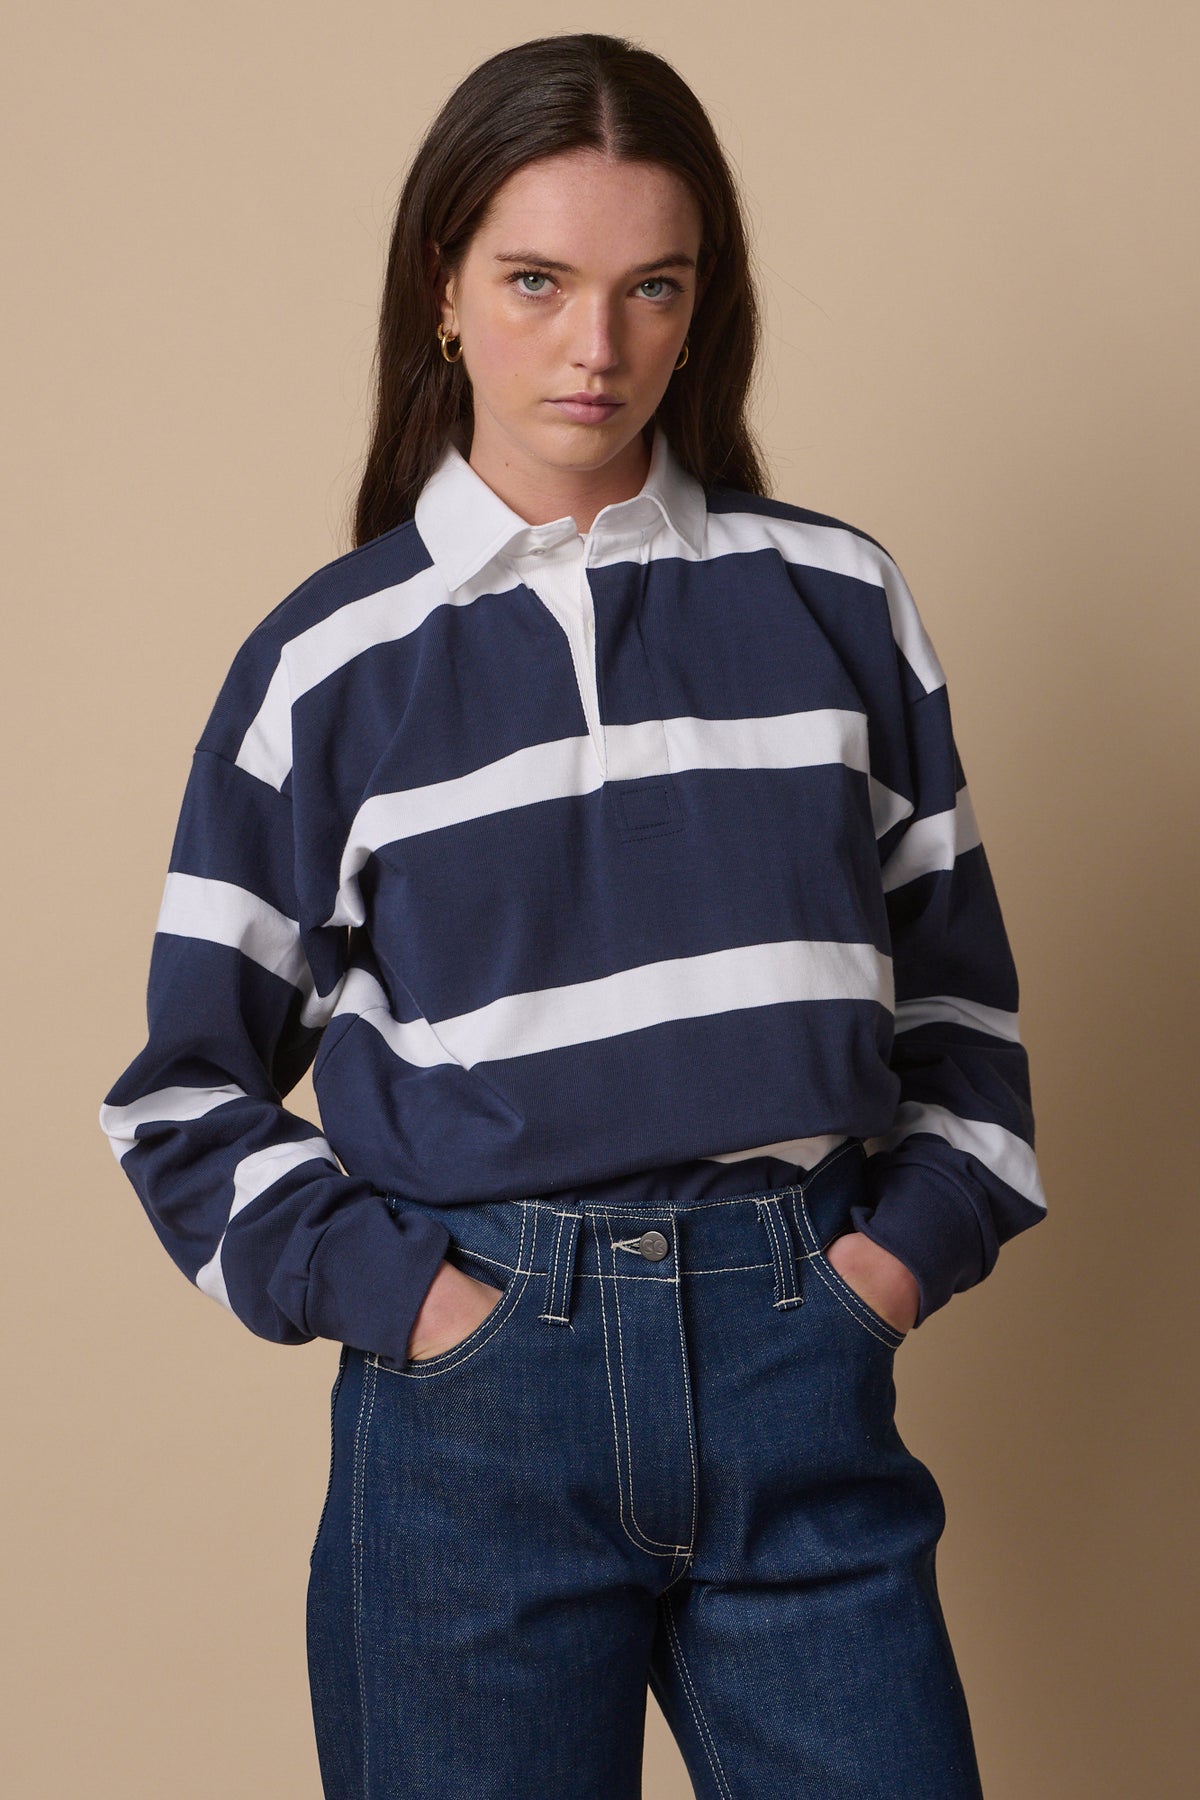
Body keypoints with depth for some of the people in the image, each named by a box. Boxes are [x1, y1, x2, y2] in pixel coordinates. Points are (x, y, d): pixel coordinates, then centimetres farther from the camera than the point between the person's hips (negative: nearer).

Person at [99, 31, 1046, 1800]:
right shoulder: (329, 661, 2)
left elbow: (953, 975, 14)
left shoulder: (835, 600, 7)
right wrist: (385, 1290, -6)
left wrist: (916, 1238, 1)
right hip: (478, 1380, -1)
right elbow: (188, 1087, 5)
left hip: (796, 1348, 1)